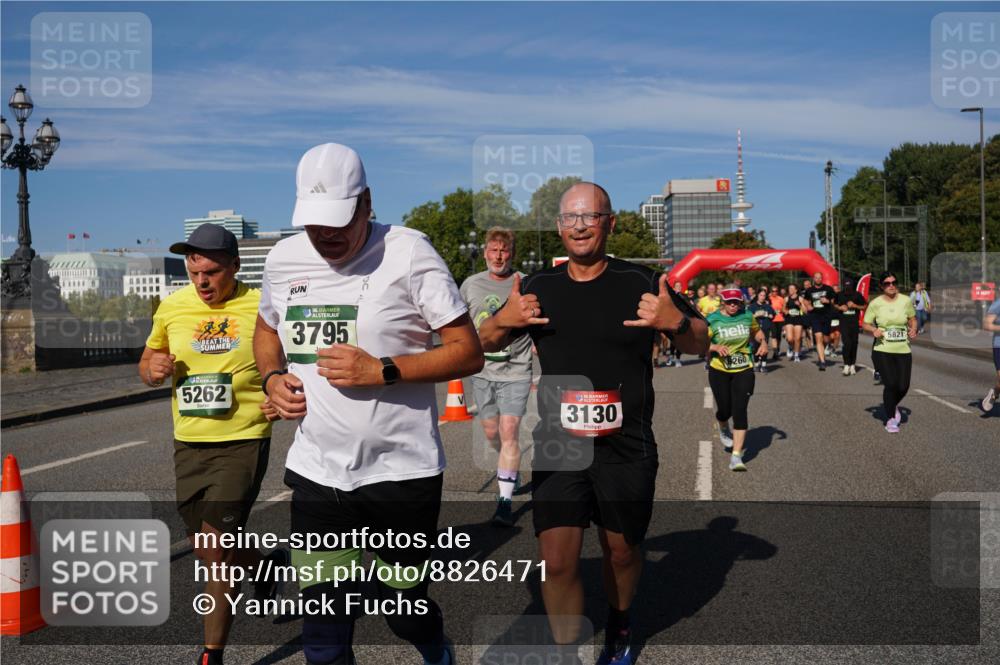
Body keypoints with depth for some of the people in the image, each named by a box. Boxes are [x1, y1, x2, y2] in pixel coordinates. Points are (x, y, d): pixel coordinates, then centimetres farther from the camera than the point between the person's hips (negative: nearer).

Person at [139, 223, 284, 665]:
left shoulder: (261, 306, -6)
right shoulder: (171, 307, 4)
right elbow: (146, 364, 16)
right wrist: (153, 369, -7)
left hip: (244, 440, -5)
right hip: (188, 442, 5)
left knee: (218, 550, -9)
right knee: (205, 553, 14)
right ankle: (268, 564, 44)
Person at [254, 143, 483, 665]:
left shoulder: (407, 252, -12)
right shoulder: (284, 258, 4)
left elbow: (468, 352, -12)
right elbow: (267, 330, 24)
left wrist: (381, 371, -21)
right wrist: (273, 377, 3)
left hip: (401, 469, -3)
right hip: (316, 471, 4)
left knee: (404, 610, 14)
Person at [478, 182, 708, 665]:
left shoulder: (639, 283, -3)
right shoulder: (540, 287, 4)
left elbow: (700, 344, 2)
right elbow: (485, 344, 13)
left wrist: (676, 322, -22)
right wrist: (502, 320, -11)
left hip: (626, 450, -1)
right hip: (557, 448, 1)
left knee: (622, 553, 15)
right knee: (557, 562, -4)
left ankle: (618, 623, 45)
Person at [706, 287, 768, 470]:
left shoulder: (747, 316, 1)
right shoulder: (713, 320, -8)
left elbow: (757, 331, 20)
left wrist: (763, 342, 1)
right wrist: (716, 347, -28)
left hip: (744, 371, 1)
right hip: (719, 372, -1)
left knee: (740, 410, -10)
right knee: (725, 410, 4)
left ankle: (736, 456, -9)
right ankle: (723, 429, 44)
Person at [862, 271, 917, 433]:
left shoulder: (906, 301, 1)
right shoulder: (875, 303, -4)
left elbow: (912, 318, 17)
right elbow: (866, 324, 4)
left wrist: (913, 329, -3)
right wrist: (874, 330, -17)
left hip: (903, 350, 2)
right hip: (882, 350, -2)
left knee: (903, 386, -1)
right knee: (890, 384, -9)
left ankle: (893, 406, 36)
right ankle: (890, 419, 12)